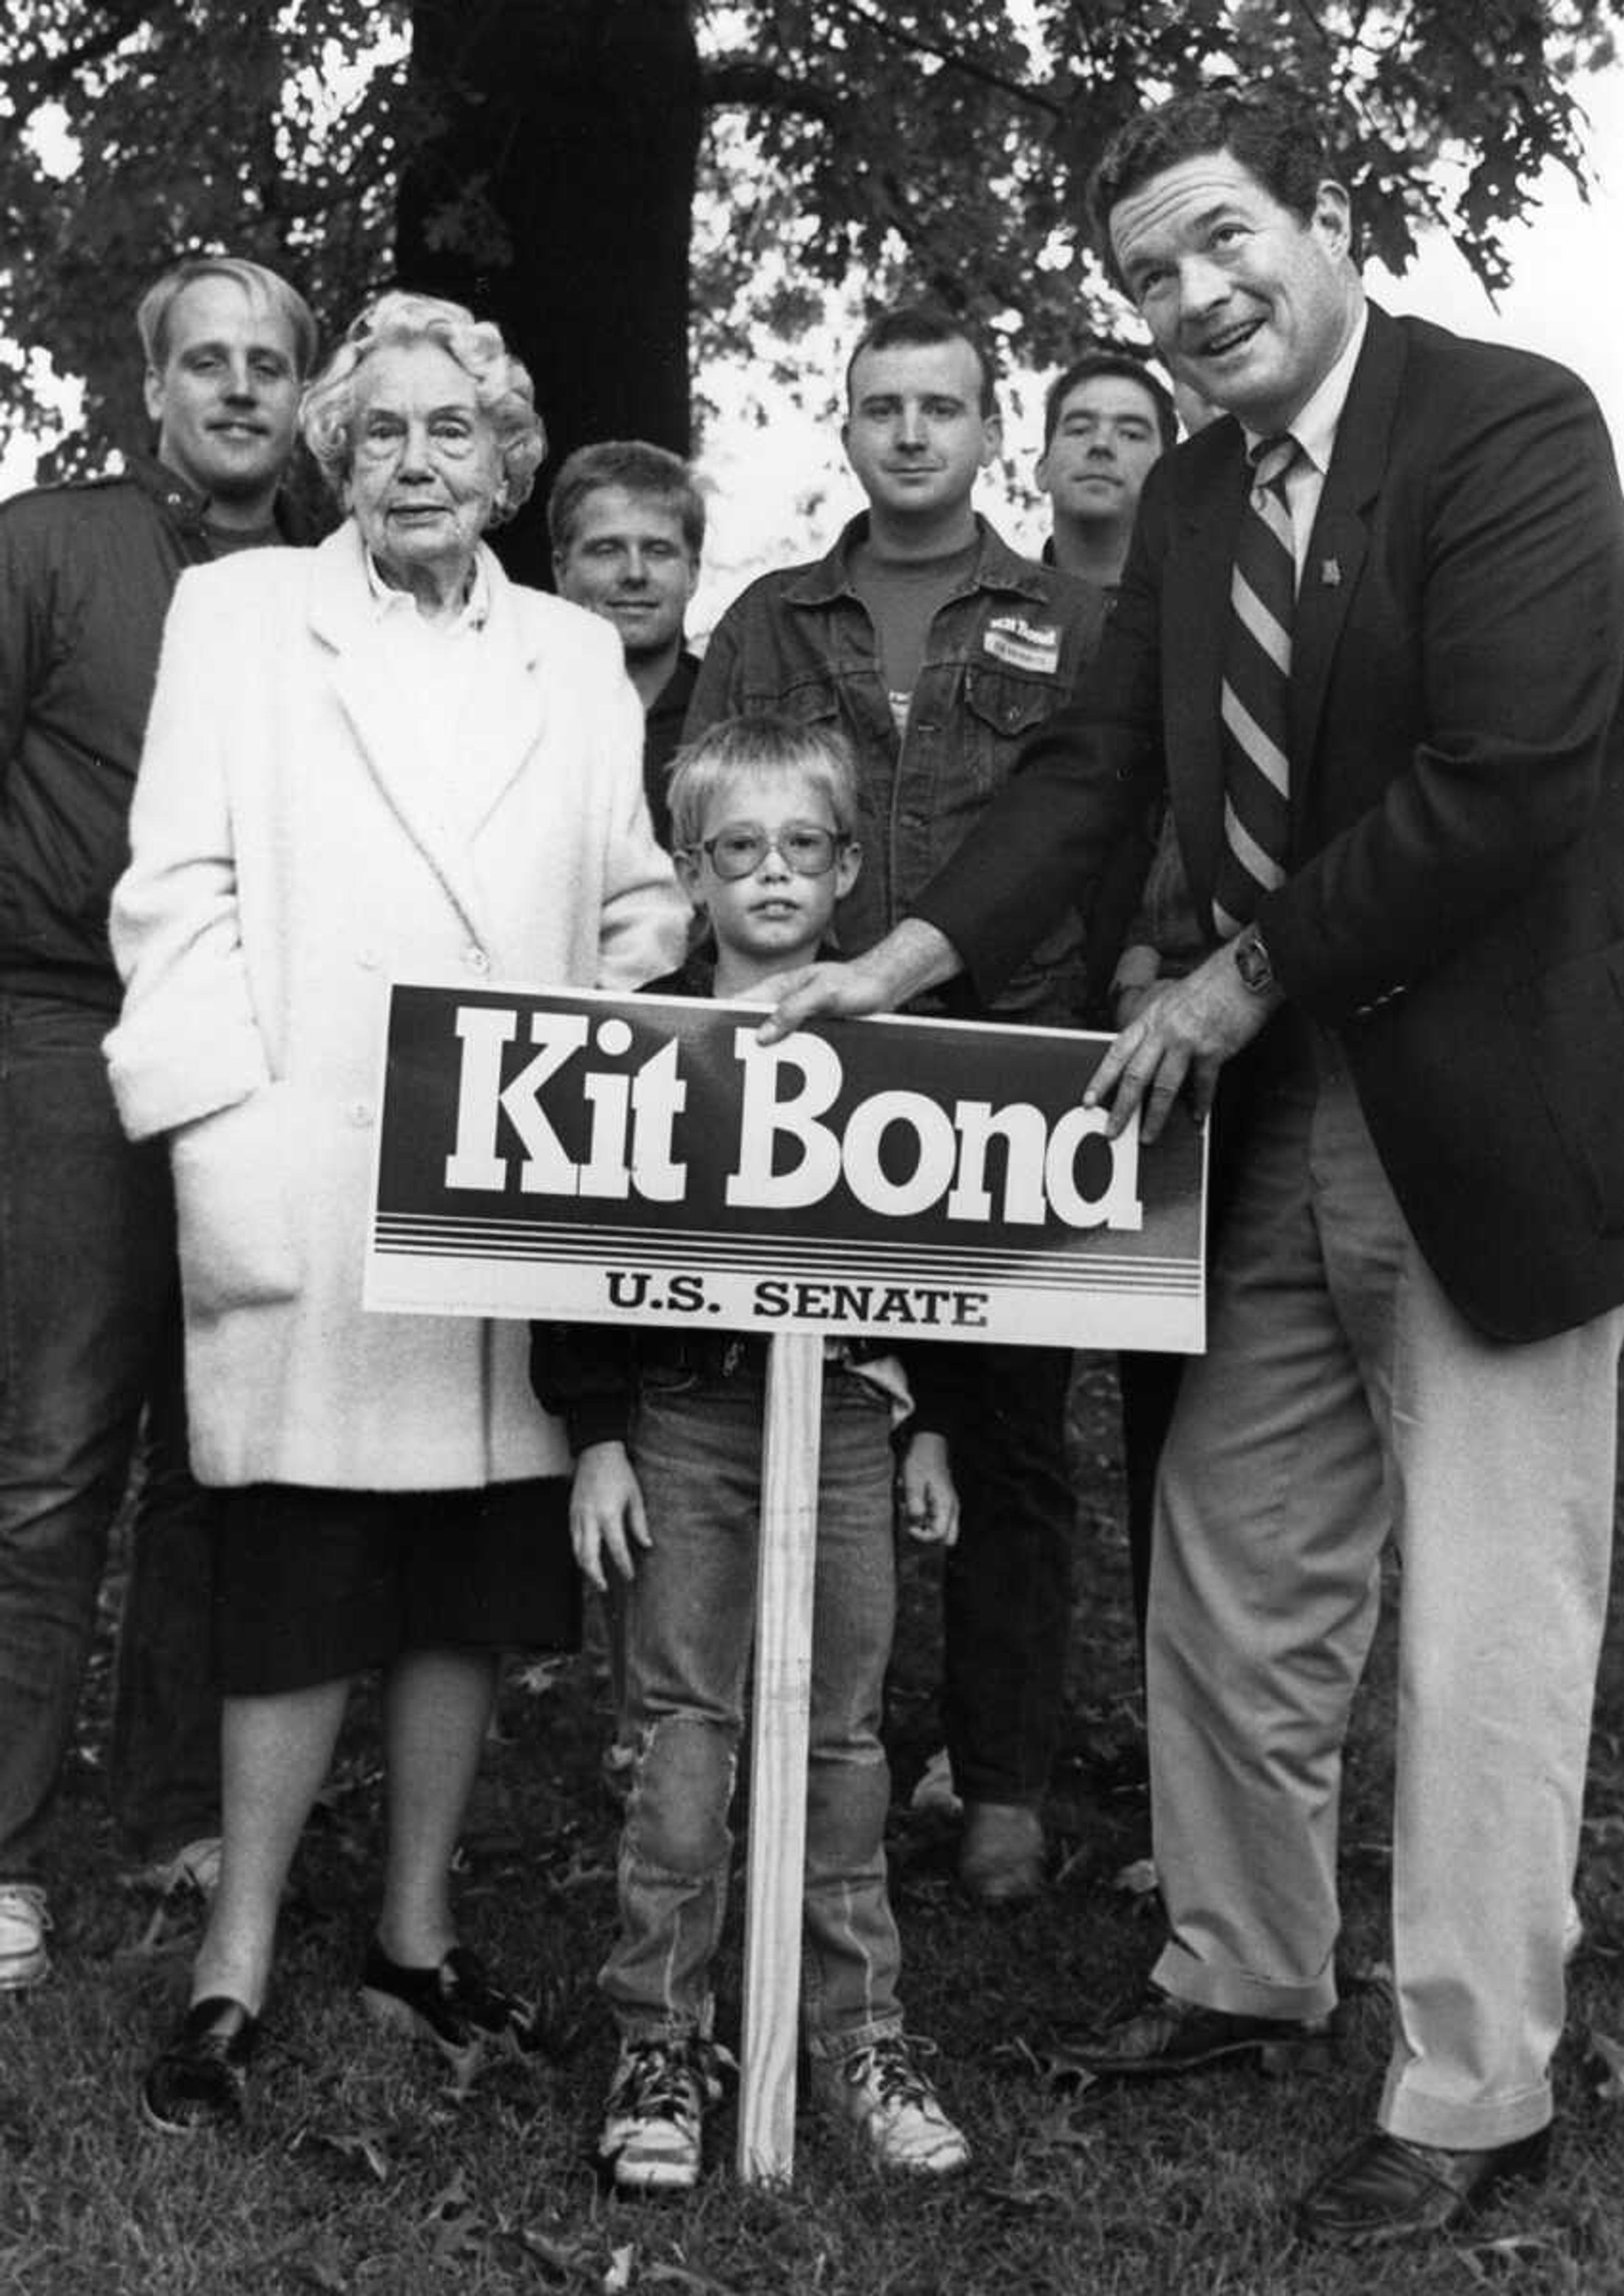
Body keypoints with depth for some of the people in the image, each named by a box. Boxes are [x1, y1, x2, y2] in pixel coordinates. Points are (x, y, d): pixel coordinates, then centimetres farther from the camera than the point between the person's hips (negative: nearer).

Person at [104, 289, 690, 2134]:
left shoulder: (578, 655, 16)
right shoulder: (238, 612, 7)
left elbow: (644, 907, 13)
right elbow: (176, 894, 0)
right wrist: (218, 1143, -10)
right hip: (307, 1198, -3)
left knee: (475, 1589, 8)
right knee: (300, 1592, -2)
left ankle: (416, 1932, 24)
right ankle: (237, 1964, 12)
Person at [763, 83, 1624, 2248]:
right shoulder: (1191, 493, 10)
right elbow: (1096, 763, 5)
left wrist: (1245, 974, -15)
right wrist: (894, 968, -7)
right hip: (1283, 1113, 7)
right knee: (1232, 1582, 15)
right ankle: (1245, 1972, 34)